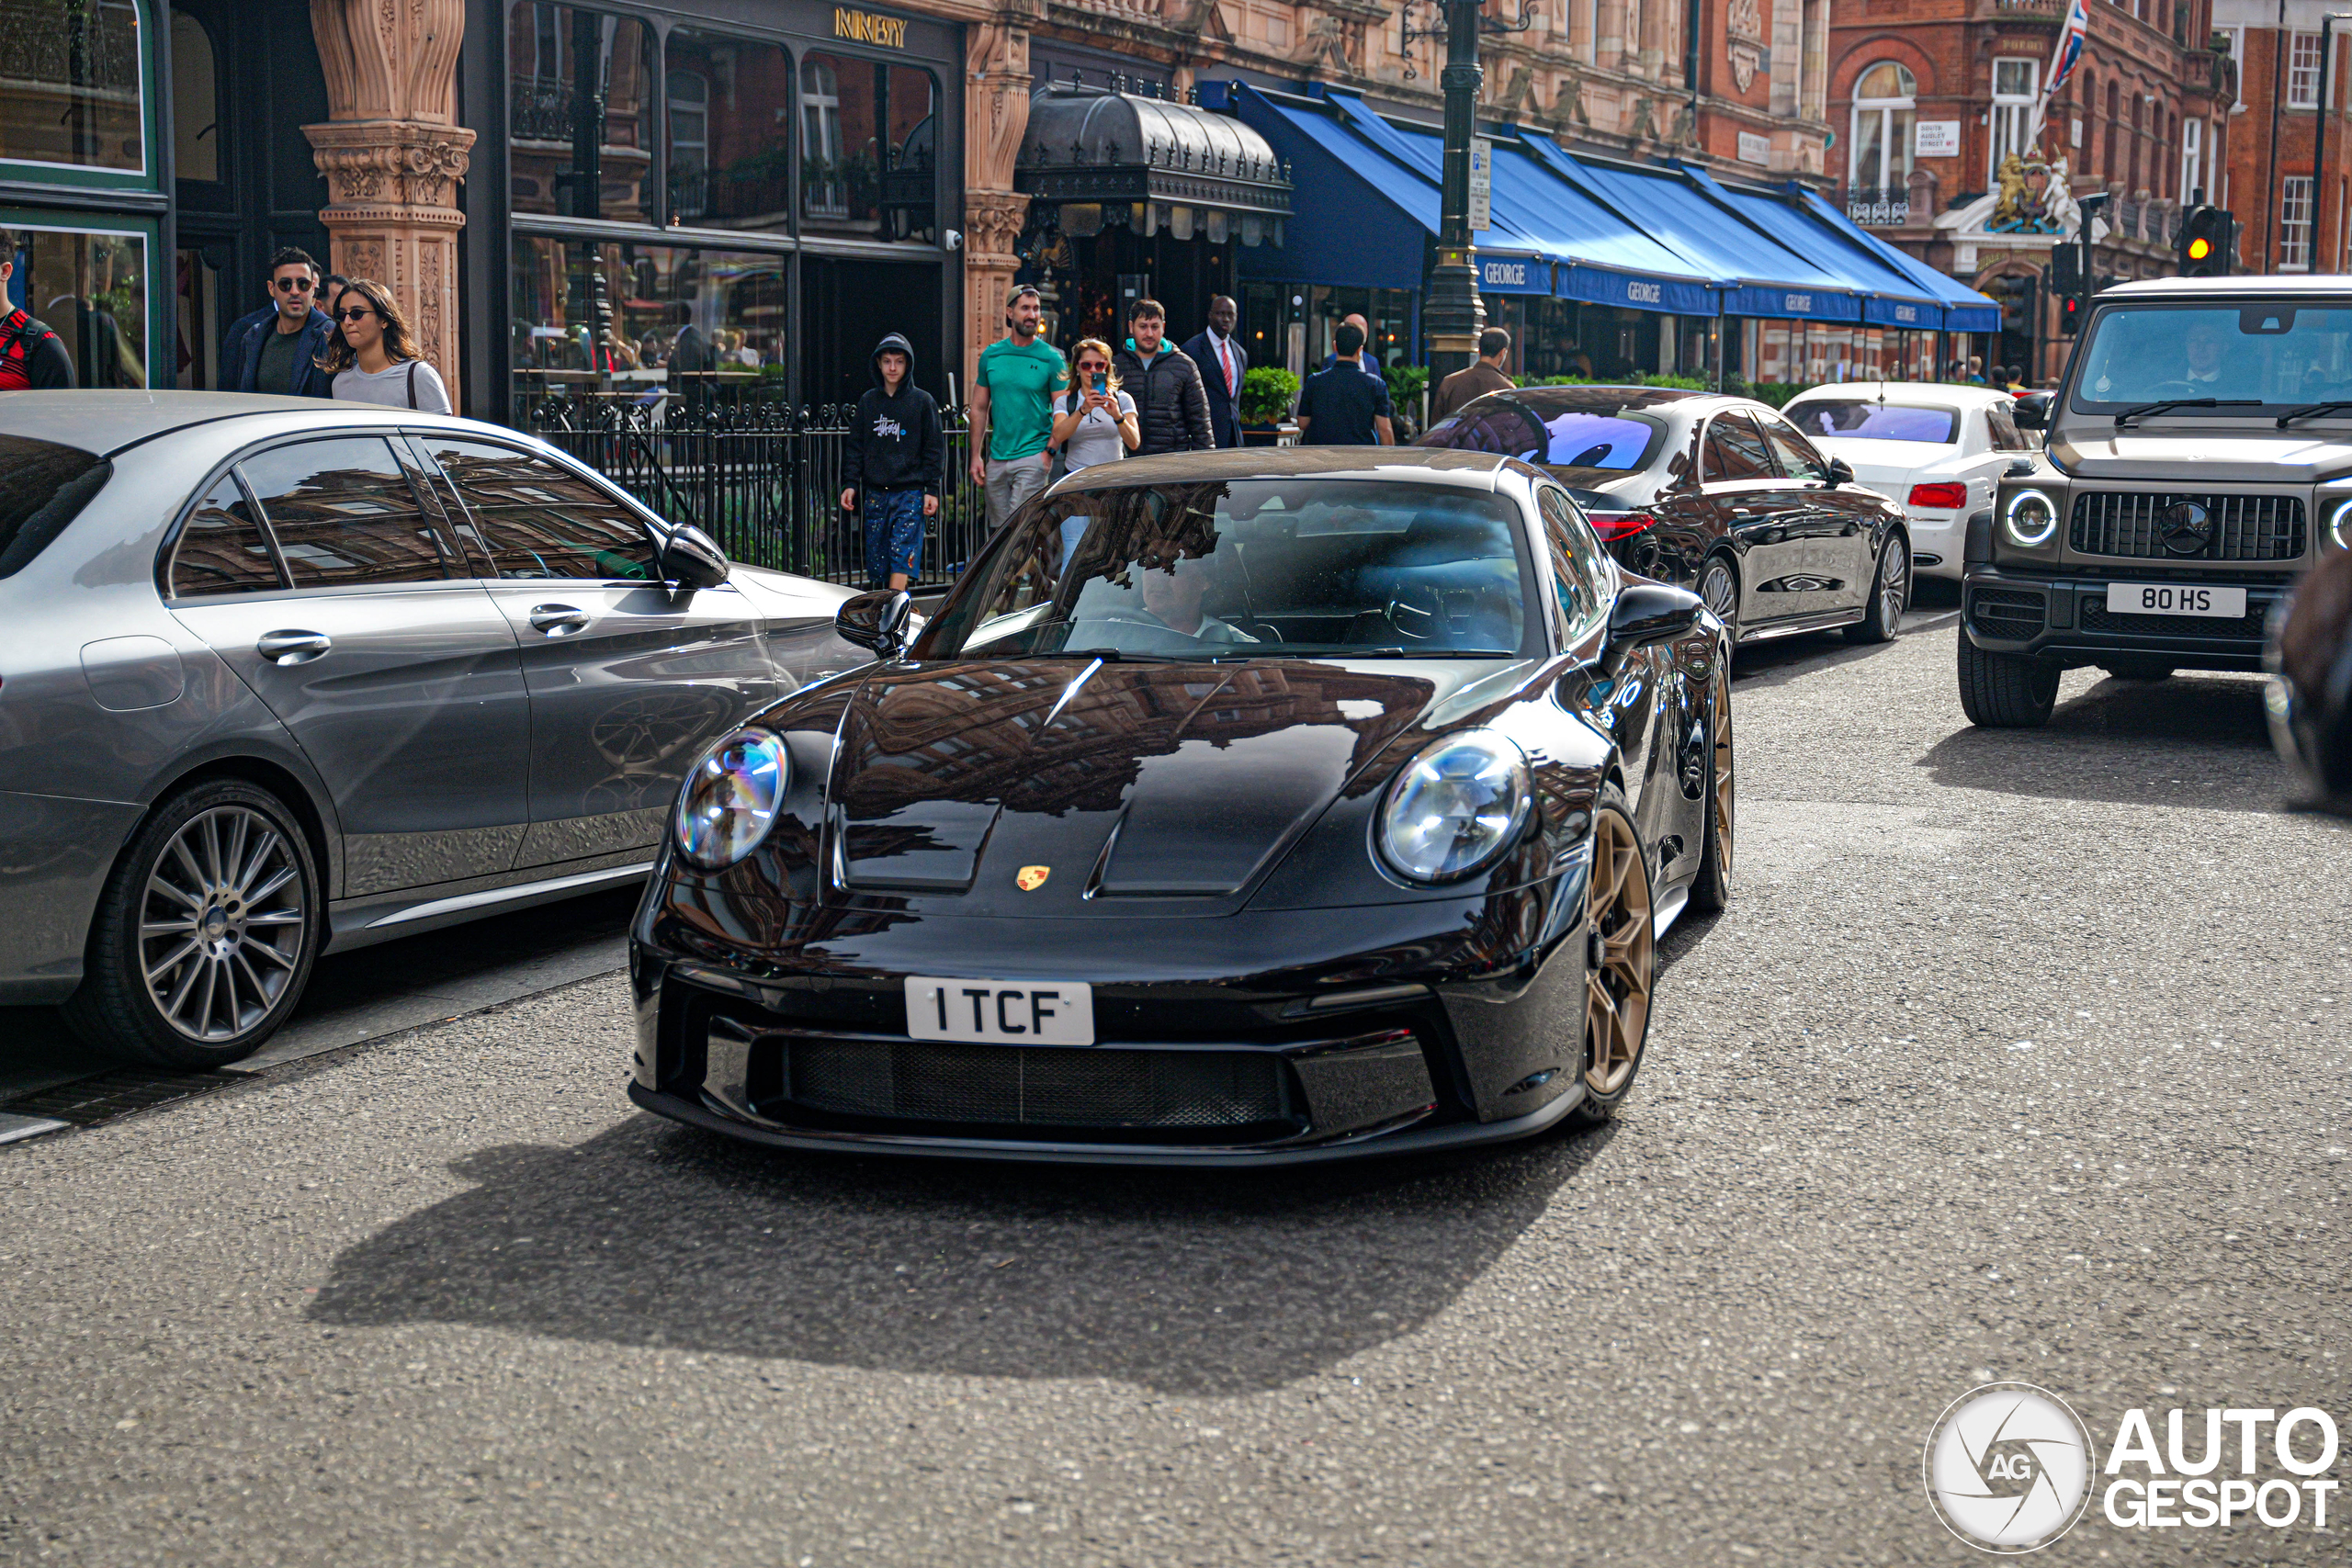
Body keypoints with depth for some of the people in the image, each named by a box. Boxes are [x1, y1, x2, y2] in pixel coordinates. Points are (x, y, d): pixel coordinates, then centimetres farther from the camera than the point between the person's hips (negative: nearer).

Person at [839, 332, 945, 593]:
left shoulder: (923, 402, 2)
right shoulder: (868, 401, 11)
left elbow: (934, 449, 2)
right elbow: (855, 446, 14)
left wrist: (932, 490, -4)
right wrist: (850, 483, 4)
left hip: (910, 492, -4)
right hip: (875, 493, 4)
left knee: (902, 555, -14)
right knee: (876, 562, 4)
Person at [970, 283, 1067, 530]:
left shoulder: (1051, 358, -2)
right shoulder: (991, 355, 9)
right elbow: (979, 409, 13)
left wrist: (1048, 454, -14)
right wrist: (976, 456, 7)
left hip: (1033, 456, -4)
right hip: (996, 459, 4)